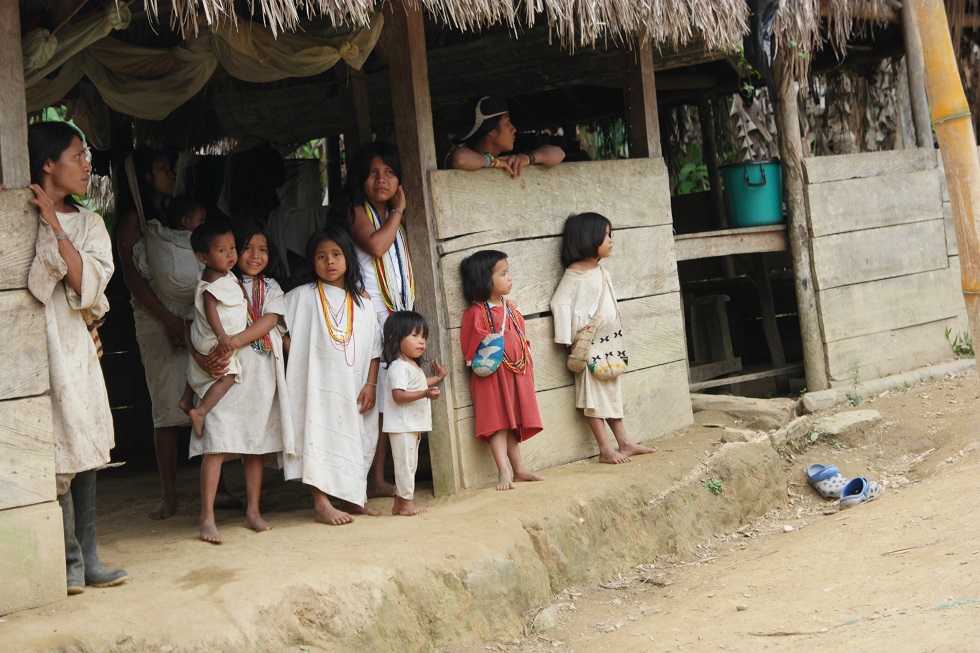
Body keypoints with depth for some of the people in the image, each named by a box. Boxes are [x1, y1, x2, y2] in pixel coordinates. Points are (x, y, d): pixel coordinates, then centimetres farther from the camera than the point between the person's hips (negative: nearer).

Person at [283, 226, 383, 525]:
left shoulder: (361, 301, 10)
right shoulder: (302, 296, 2)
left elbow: (374, 347, 9)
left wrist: (371, 383, -1)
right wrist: (298, 360, -7)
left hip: (353, 386, 4)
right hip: (318, 383, -3)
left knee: (355, 439, 7)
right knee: (318, 435, -10)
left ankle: (351, 497, 18)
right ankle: (322, 503, -8)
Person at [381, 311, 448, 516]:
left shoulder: (415, 366, 16)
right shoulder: (399, 367, -16)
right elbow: (398, 395, -26)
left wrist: (437, 378, 39)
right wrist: (424, 394, -34)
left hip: (413, 426, 10)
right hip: (402, 426, -10)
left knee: (409, 465, 13)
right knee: (405, 463, -7)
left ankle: (399, 503, 19)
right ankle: (406, 503, -2)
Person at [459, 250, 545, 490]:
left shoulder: (510, 309, 13)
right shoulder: (476, 313, -9)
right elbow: (472, 348, -8)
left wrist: (527, 367, 10)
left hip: (517, 373, 7)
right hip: (493, 375, -7)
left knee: (513, 424, 13)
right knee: (498, 424, -6)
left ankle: (519, 470, 19)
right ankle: (504, 473, -6)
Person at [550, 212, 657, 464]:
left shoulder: (602, 273, 11)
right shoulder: (573, 275, -14)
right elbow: (560, 304, -18)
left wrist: (619, 337, 18)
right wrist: (569, 340, -20)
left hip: (611, 341, 8)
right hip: (589, 345, -8)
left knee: (613, 391, 13)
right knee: (593, 397, -2)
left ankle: (624, 443, 18)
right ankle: (605, 450, -1)